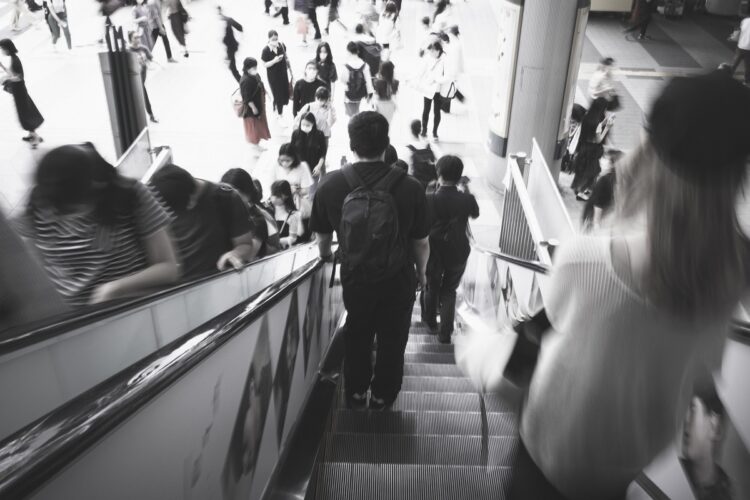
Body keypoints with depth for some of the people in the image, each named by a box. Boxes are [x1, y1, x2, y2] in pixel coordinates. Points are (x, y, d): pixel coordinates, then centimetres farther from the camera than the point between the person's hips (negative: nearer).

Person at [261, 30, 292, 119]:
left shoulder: (282, 45, -8)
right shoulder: (266, 50, -19)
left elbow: (286, 59, 5)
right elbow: (265, 64, -13)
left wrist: (290, 70, 10)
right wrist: (274, 61, -30)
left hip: (283, 73, 5)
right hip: (273, 76, -5)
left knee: (285, 92, 14)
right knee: (278, 94, 5)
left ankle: (276, 108, 42)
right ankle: (279, 115, 23)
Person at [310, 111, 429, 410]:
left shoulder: (330, 186, -17)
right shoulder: (410, 188, -22)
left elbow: (322, 235, -2)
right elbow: (421, 242, -11)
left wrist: (325, 255, 21)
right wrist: (421, 272, 10)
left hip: (354, 278, 2)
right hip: (398, 280, -1)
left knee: (356, 337, 25)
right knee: (392, 340, 20)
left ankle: (355, 393, 40)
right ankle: (382, 396, 36)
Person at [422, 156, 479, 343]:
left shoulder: (430, 199, -21)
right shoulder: (466, 199, -17)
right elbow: (475, 214, 6)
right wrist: (467, 191, 12)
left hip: (434, 253, 0)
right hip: (458, 254, 1)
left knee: (431, 288, 24)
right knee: (449, 291, 19)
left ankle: (431, 323, 45)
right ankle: (445, 333, 21)